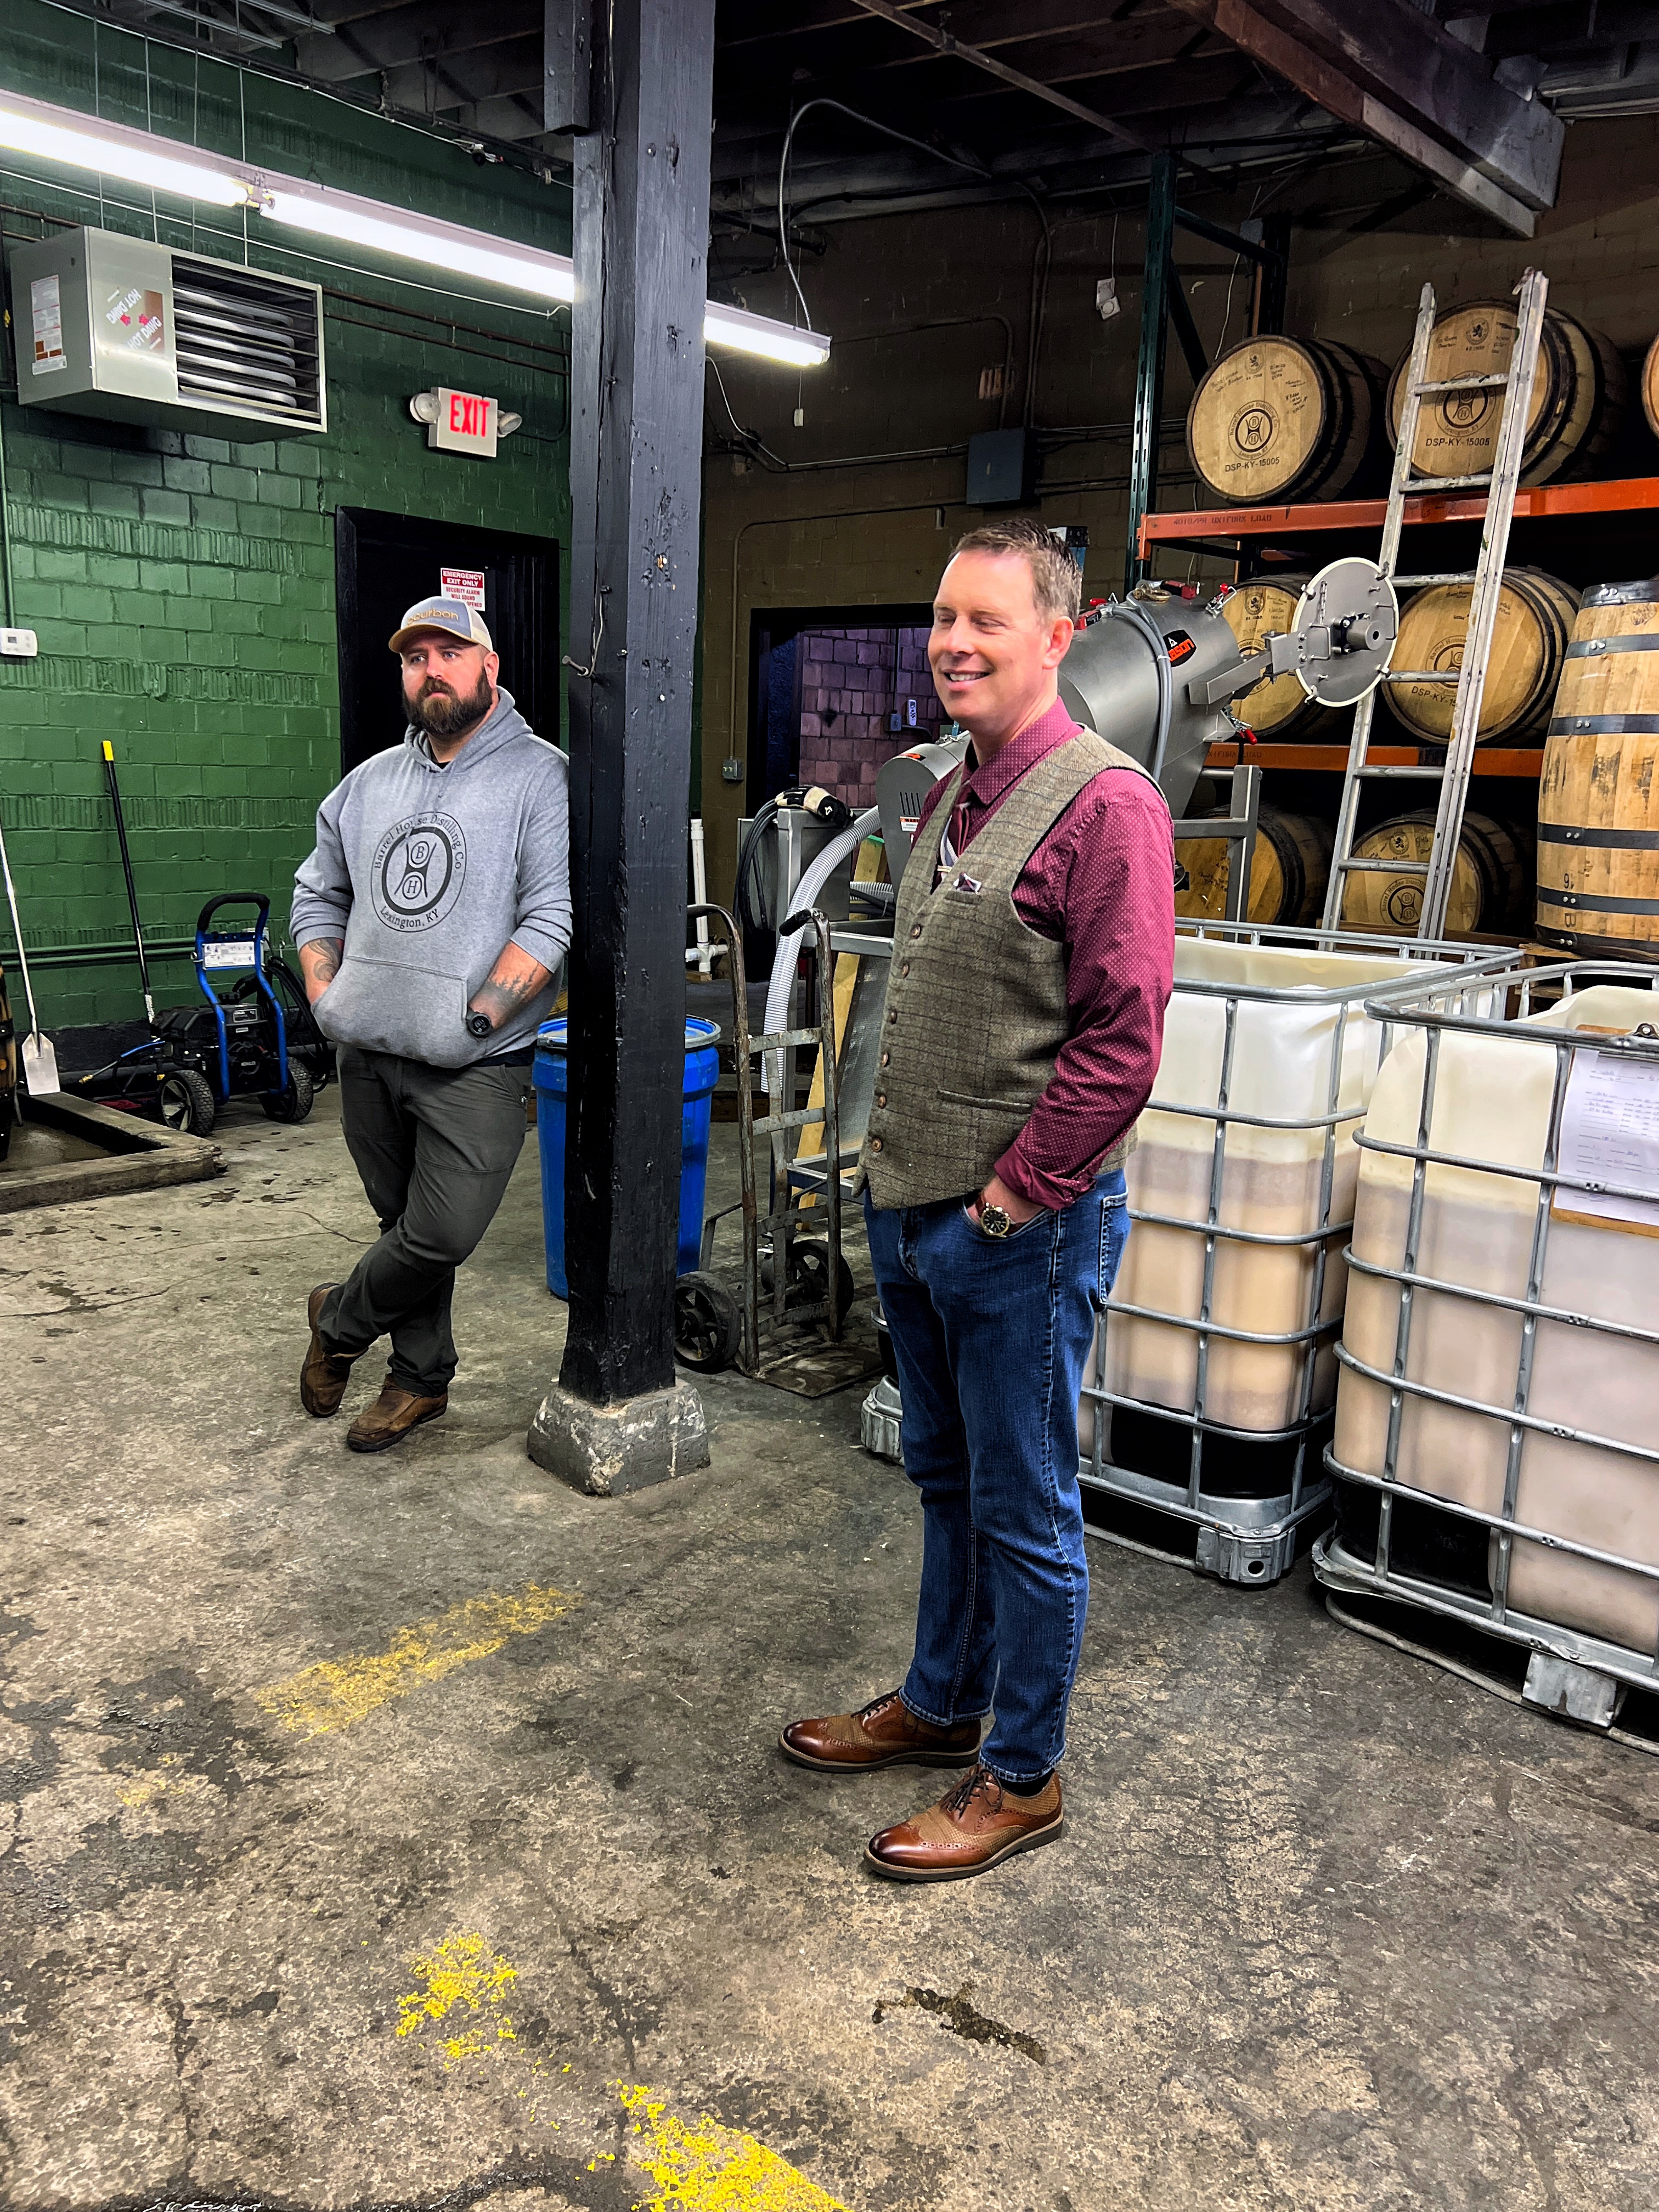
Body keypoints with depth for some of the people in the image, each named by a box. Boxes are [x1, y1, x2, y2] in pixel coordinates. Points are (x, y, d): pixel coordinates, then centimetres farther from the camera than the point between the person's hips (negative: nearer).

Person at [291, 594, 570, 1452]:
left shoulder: (541, 777, -6)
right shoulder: (369, 782, 14)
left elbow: (551, 920, -14)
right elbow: (319, 891, 23)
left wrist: (474, 1020, -17)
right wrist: (325, 994, 9)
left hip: (474, 1068, -5)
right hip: (370, 1058, 6)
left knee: (441, 1235, -7)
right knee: (405, 1224, 14)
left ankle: (340, 1321, 21)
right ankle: (420, 1379, 31)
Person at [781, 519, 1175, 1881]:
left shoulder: (1104, 802, -15)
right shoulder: (952, 800, 13)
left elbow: (1123, 1039, -21)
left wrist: (1012, 1196, -17)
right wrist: (895, 1166, 13)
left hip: (1021, 1229, -9)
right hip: (913, 1211, 9)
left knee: (1025, 1509, 6)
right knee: (946, 1477, 22)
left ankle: (1023, 1778, 25)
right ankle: (942, 1705, 40)